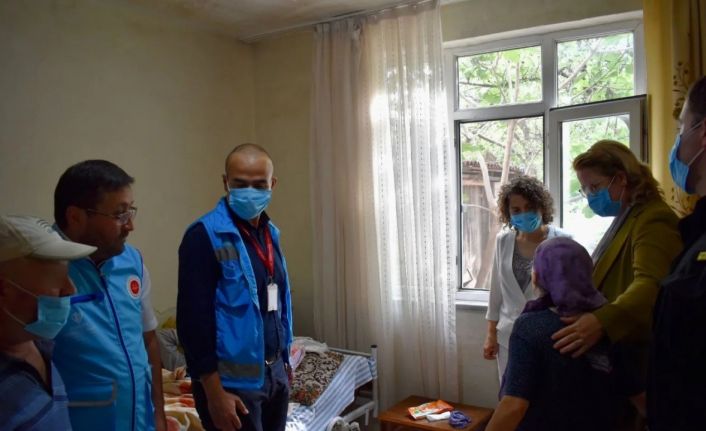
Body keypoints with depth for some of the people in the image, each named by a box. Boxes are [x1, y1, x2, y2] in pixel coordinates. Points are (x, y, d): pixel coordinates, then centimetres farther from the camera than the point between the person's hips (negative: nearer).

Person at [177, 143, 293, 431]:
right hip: (234, 380, -7)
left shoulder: (269, 232, 8)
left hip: (275, 372, 7)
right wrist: (214, 392, -19)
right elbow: (194, 318, -18)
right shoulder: (204, 235, -15)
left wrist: (284, 360, 15)